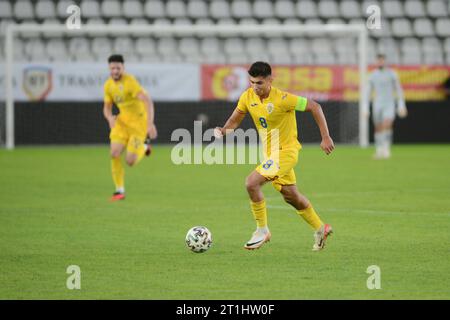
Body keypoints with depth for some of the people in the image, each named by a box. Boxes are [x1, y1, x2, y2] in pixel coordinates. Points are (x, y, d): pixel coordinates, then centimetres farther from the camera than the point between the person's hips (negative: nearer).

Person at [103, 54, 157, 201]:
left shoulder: (130, 82, -24)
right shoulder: (108, 85, -1)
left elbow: (148, 101, -32)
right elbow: (107, 108, 10)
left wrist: (150, 123, -43)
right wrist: (110, 118, -14)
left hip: (139, 121, -6)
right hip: (122, 121, 6)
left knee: (130, 161, -10)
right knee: (114, 154, -13)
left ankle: (144, 146, 24)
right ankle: (120, 190, 0)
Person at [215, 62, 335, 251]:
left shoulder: (282, 99, -24)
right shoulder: (248, 97, -5)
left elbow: (314, 107, -17)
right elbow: (235, 119, 6)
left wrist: (325, 137, -17)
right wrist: (224, 130, -17)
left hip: (286, 151, -8)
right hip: (270, 152, 8)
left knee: (252, 183, -21)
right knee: (291, 196, 18)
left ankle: (262, 230, -6)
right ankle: (320, 229, 37)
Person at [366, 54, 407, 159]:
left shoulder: (391, 74, 0)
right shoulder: (372, 75, 5)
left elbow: (398, 90, 3)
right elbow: (368, 92, 8)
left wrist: (401, 105, -3)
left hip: (389, 104, -2)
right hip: (377, 105, 2)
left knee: (387, 125, -22)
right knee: (378, 129, 4)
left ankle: (386, 148, -19)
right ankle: (379, 150, 15)